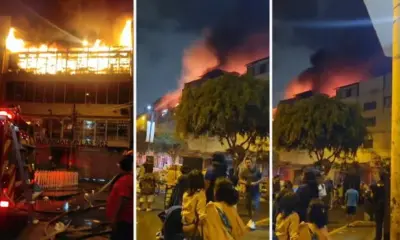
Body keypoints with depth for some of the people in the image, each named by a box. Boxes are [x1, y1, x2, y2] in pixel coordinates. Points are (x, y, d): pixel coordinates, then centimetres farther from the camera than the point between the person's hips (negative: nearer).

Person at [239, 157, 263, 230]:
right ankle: (251, 220, 30)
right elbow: (240, 180, 6)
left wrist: (256, 183, -15)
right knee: (248, 206, 11)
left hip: (256, 191, -3)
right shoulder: (244, 171, -1)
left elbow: (262, 179, 0)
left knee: (254, 206, -8)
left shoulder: (257, 170, -7)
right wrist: (244, 182, -15)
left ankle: (252, 221, -1)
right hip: (248, 191, 3)